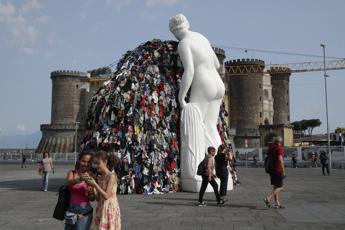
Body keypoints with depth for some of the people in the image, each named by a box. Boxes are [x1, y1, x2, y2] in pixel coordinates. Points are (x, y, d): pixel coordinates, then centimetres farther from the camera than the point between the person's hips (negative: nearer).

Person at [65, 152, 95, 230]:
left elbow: (92, 199, -3)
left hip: (84, 212, -3)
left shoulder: (92, 176, -5)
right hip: (71, 209, 3)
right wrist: (79, 179, -41)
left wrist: (90, 192, -26)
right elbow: (69, 183, -21)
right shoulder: (72, 173, 2)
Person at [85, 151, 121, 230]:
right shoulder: (99, 178, 9)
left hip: (110, 209, -7)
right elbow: (98, 198, 9)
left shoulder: (112, 176, -11)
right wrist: (92, 187, -5)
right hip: (100, 209, 7)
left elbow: (106, 196, -17)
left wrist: (95, 184, -17)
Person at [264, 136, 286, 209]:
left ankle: (277, 204, 15)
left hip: (271, 170, 8)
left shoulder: (270, 148, 12)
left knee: (275, 187, 13)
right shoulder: (279, 148, -11)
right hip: (278, 170, -8)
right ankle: (268, 199, -17)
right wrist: (283, 171, -20)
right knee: (280, 188, -4)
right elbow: (280, 159, -21)